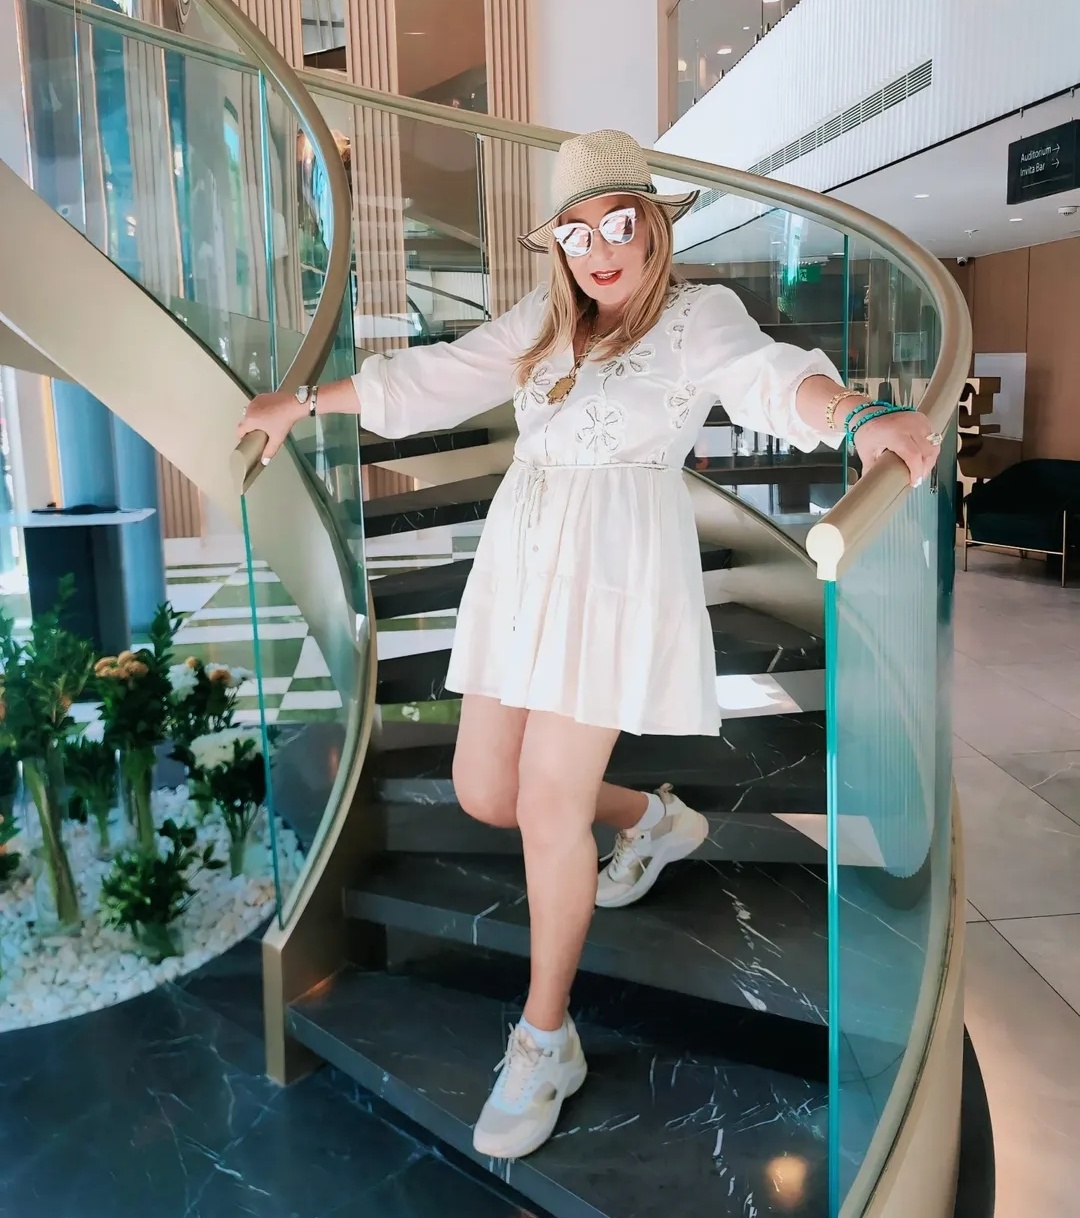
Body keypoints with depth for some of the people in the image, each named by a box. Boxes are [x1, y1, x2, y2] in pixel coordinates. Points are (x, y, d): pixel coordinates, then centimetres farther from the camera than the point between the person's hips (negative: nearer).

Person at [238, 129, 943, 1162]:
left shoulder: (697, 315, -2)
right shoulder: (545, 319, 14)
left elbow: (767, 377, -22)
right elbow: (433, 379, 18)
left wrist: (864, 415, -44)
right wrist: (301, 404, 21)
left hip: (617, 569, -6)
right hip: (520, 561, 7)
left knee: (550, 805, -8)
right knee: (484, 791, 9)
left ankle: (544, 1041, 13)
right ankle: (653, 820, 37)